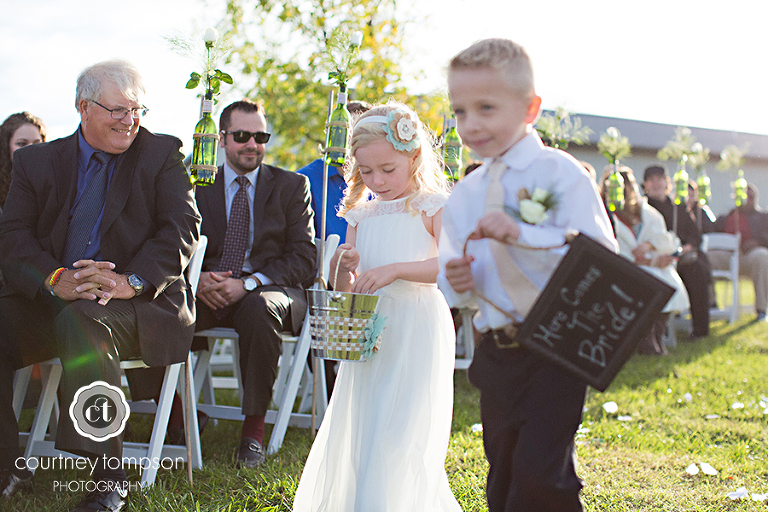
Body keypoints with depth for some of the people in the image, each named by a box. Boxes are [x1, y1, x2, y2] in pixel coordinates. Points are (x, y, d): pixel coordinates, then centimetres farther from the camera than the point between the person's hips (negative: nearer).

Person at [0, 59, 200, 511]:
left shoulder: (163, 155, 8)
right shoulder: (36, 161, 14)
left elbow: (183, 228, -4)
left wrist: (131, 281, -20)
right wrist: (56, 279, -18)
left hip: (140, 303, -4)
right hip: (51, 300, 4)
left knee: (81, 320, -35)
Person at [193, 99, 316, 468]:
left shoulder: (292, 186, 8)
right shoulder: (199, 186, 14)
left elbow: (303, 258, -2)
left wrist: (248, 284, -18)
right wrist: (198, 277, -17)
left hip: (271, 289, -2)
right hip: (209, 294, 2)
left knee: (259, 308, -38)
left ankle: (254, 425, -24)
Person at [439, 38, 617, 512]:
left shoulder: (561, 174, -7)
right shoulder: (462, 196, 8)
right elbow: (455, 285, 18)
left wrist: (522, 234, -25)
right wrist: (457, 282, -7)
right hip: (496, 354, 6)